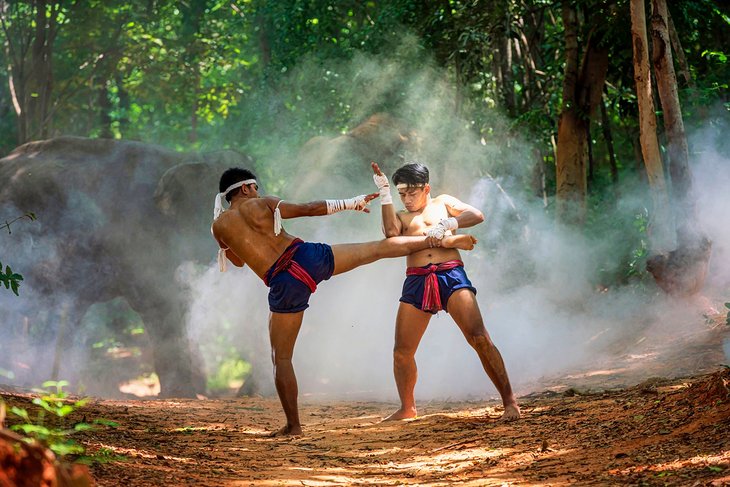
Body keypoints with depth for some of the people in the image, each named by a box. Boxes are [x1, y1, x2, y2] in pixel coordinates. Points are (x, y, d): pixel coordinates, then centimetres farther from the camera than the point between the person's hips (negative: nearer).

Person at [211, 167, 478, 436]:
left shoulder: (219, 227, 10)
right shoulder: (263, 204, 9)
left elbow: (237, 260, 28)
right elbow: (310, 209, 7)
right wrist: (349, 203, 16)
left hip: (285, 283, -1)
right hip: (309, 257, 1)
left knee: (281, 357, 8)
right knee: (378, 248, 14)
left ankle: (293, 425, 5)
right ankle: (443, 240, 17)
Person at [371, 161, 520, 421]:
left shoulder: (442, 203, 19)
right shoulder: (401, 217, 21)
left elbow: (477, 215, 4)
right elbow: (391, 232, -3)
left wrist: (445, 225, -9)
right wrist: (385, 193, -2)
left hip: (451, 276, -3)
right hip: (416, 281, 3)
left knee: (479, 338, -16)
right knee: (402, 352, 2)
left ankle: (509, 400, -14)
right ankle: (407, 408, 22)